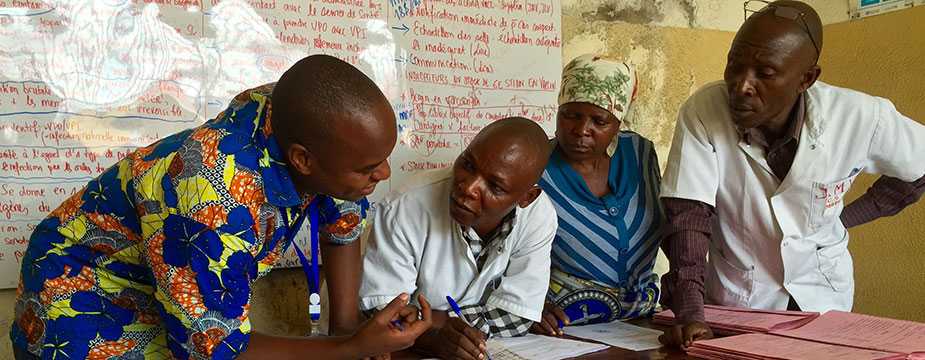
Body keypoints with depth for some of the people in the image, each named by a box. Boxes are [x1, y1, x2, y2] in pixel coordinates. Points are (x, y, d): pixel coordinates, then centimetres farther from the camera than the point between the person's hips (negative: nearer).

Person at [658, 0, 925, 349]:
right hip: (734, 299, -1)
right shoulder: (702, 111, -21)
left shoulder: (859, 117, -17)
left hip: (822, 294, 1)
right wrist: (689, 315, -32)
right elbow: (687, 216, -23)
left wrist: (846, 216, 0)